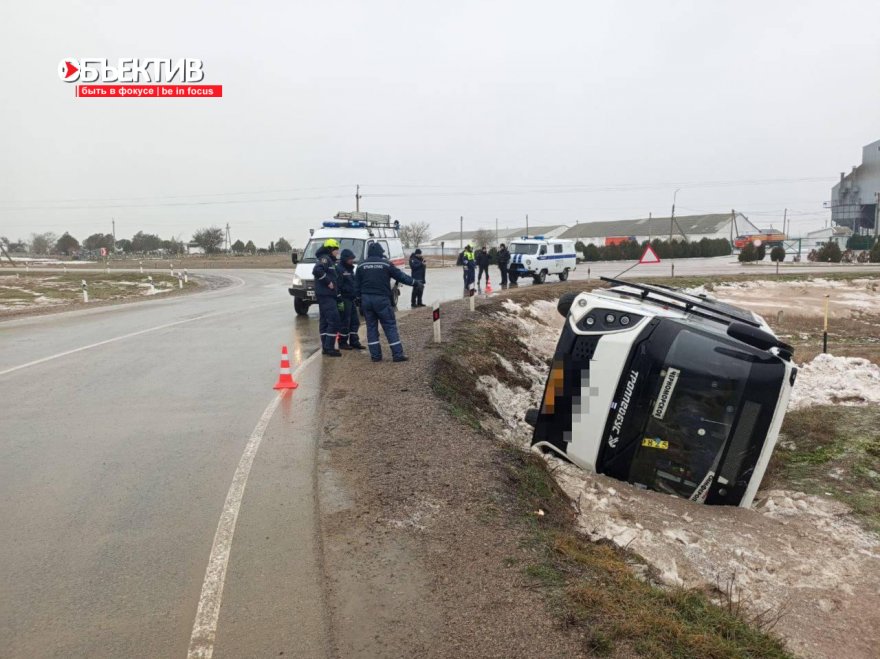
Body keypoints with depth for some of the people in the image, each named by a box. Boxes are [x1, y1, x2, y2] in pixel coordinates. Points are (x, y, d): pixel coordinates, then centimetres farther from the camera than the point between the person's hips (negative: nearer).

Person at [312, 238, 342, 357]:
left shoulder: (330, 260, 21)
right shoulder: (325, 259, -10)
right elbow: (316, 270, -28)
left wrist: (338, 295, 17)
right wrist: (328, 282, -21)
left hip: (327, 295, 10)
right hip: (326, 295, -10)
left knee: (324, 321, 11)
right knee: (334, 321, -12)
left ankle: (325, 347, 16)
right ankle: (329, 348, -12)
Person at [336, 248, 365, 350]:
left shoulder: (350, 269, 17)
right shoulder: (339, 269, -12)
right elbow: (337, 286, -17)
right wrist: (339, 301, -21)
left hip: (351, 299, 9)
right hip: (344, 299, -9)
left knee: (355, 321, 10)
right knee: (344, 322, -4)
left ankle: (354, 342, 17)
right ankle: (342, 343, 5)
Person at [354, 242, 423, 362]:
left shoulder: (361, 266, 7)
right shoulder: (386, 264, -3)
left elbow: (357, 286, 9)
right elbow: (401, 276, 1)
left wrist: (358, 299, 16)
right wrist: (416, 283, 11)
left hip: (366, 299, 4)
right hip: (381, 299, -4)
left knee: (371, 327, 10)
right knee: (390, 326, 0)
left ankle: (375, 355, 9)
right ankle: (398, 354, -3)